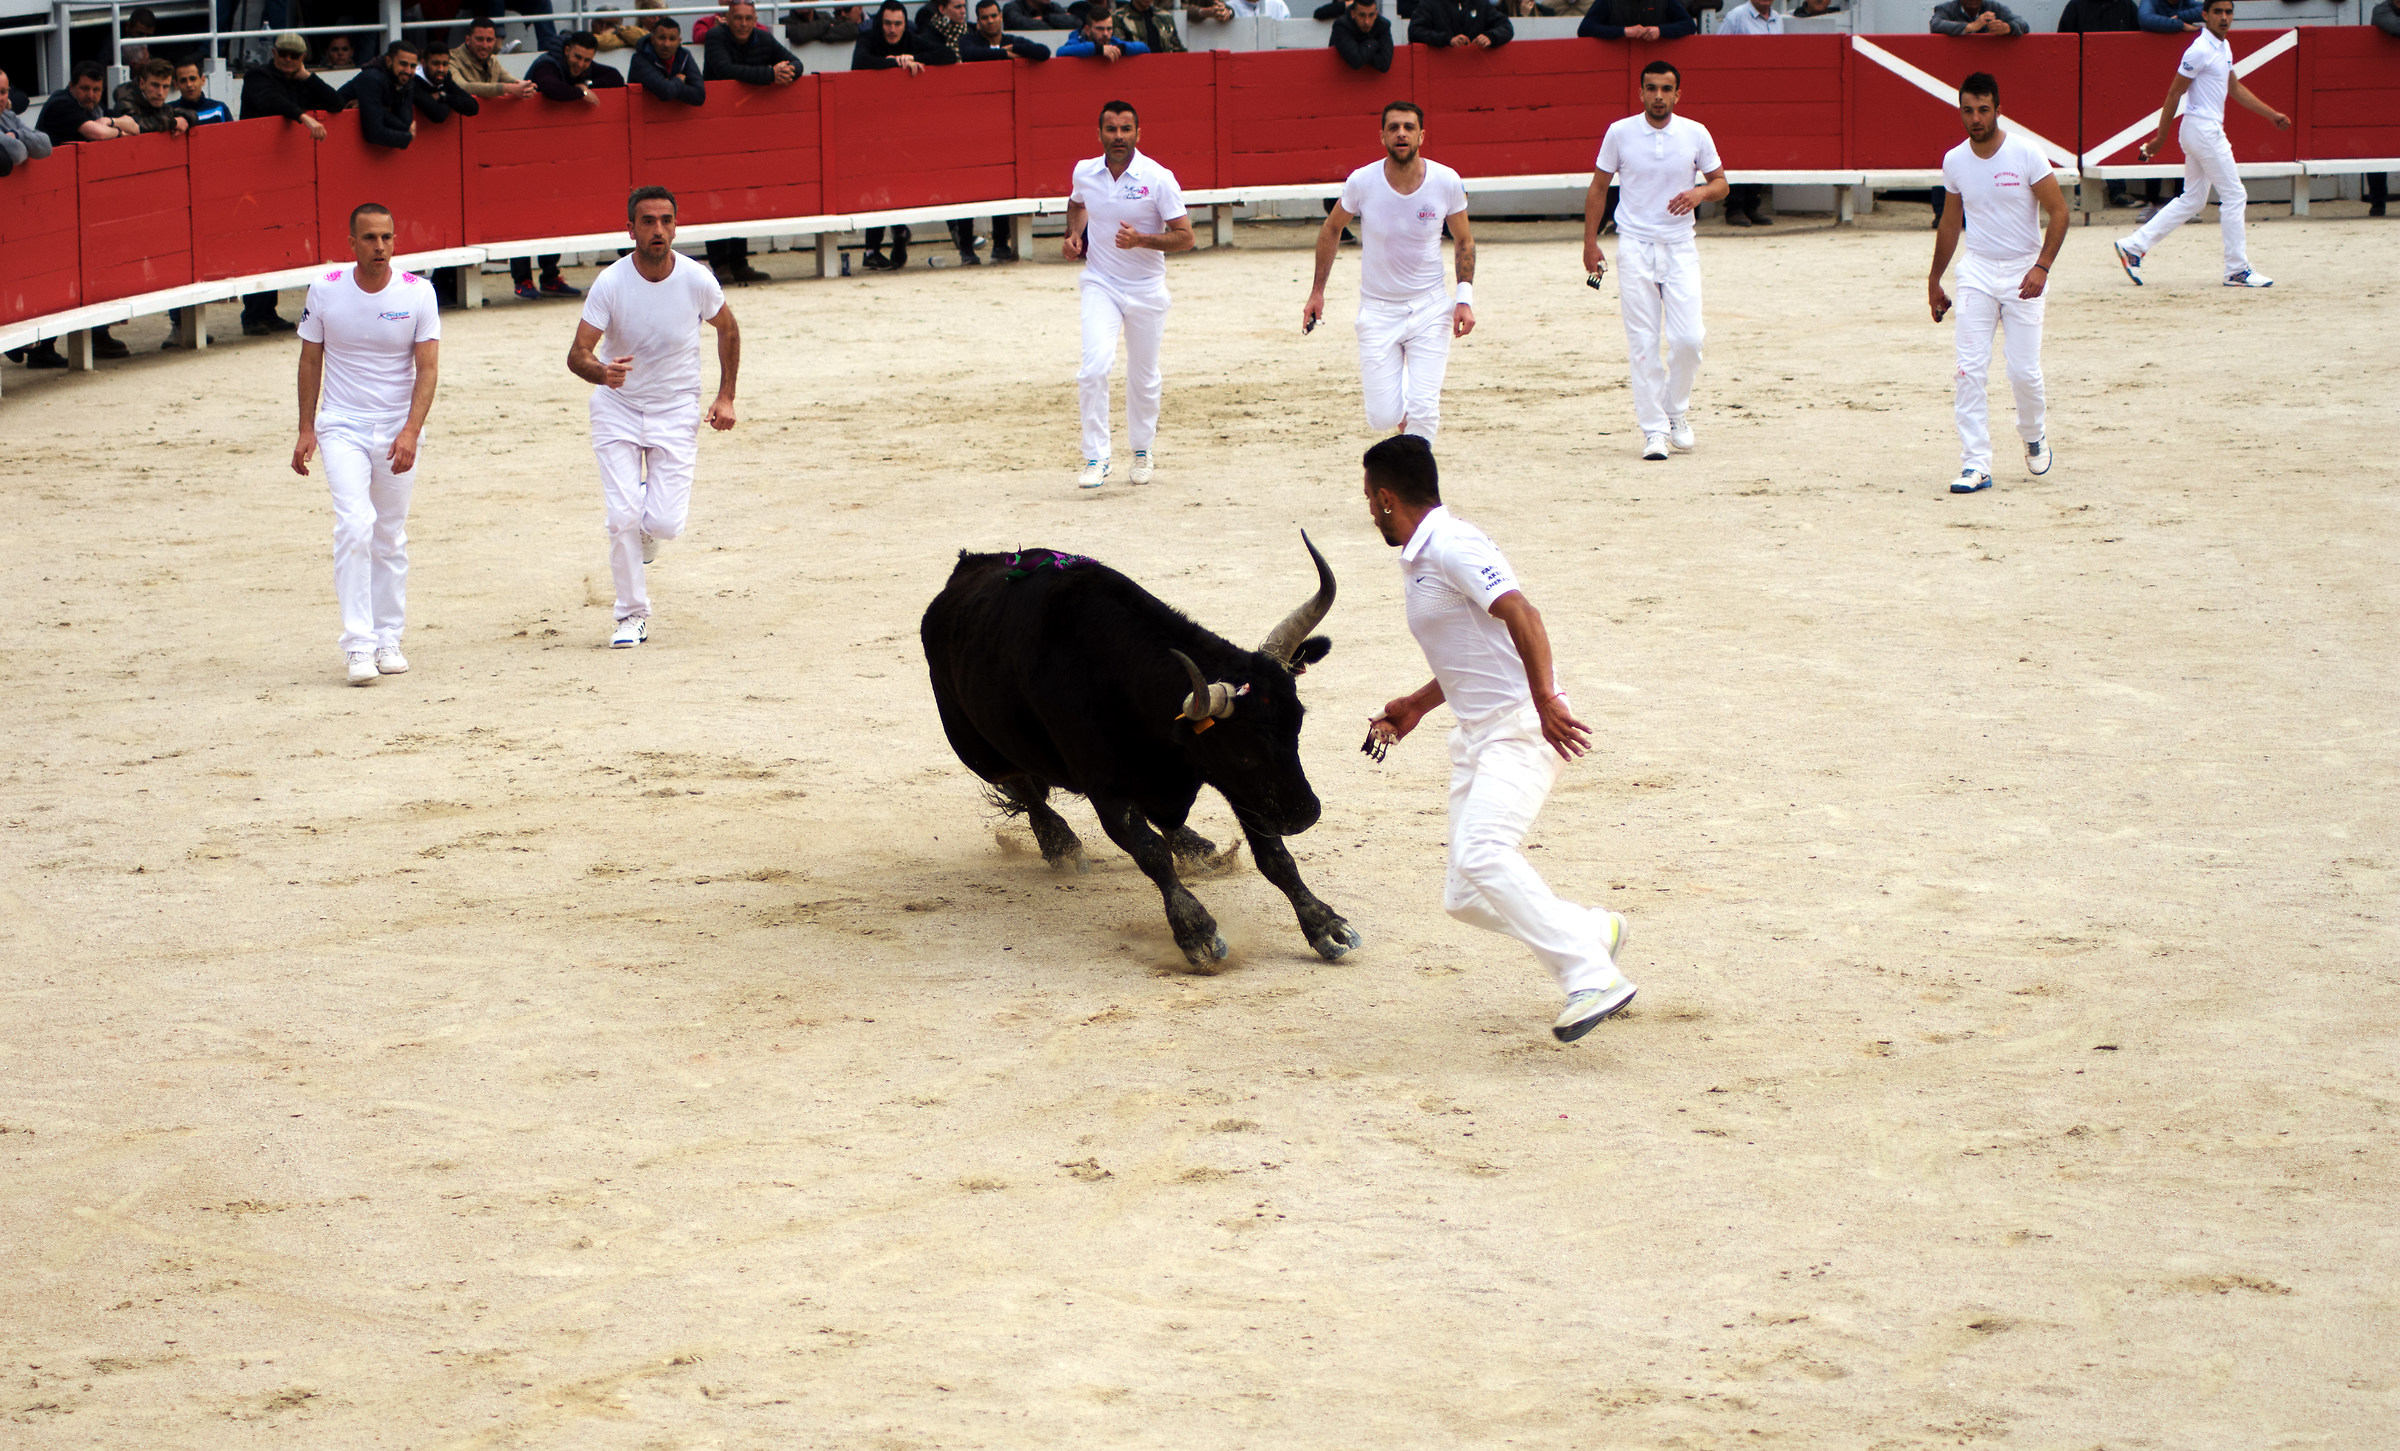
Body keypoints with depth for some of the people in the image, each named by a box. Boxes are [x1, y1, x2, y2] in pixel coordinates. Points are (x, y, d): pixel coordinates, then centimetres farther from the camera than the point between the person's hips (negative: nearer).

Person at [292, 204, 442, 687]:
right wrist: (306, 429, 3)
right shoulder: (325, 290, -5)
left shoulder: (417, 293, -6)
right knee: (355, 525, -17)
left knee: (391, 537, 8)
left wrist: (411, 432, -20)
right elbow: (311, 361, 6)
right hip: (342, 428, -1)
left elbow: (428, 368, -9)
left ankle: (388, 641, 20)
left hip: (397, 430, 1)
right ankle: (358, 645, -17)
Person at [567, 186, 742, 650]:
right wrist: (601, 372, -40)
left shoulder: (697, 280, -13)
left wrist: (725, 397, 4)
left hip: (676, 409, 1)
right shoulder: (610, 284, -17)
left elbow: (728, 330, 8)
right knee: (623, 517, -11)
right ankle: (632, 615, 7)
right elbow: (577, 354, -17)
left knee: (666, 522, -11)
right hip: (617, 407, -1)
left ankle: (646, 534, 28)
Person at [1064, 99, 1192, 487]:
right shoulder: (1084, 173, -2)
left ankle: (1141, 451, 34)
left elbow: (1185, 237, -12)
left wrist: (1142, 240, -27)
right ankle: (1096, 459, -13)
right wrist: (1074, 234, 5)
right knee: (1094, 368, -19)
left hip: (1146, 290, -1)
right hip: (1100, 284, 1)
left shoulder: (1158, 178, -13)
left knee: (1143, 377, 11)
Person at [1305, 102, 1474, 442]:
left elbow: (1465, 241, 5)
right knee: (1383, 418, -3)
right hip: (1377, 310, 0)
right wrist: (1317, 292, 8)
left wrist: (1465, 298, -6)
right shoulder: (1362, 182, -11)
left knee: (1423, 410, -13)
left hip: (1430, 308, 0)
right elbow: (1331, 229, 7)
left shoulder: (1447, 182, -10)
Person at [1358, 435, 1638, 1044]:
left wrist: (1545, 700, -33)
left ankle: (1591, 978, -31)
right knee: (1463, 897, 5)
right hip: (1477, 735, 10)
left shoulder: (1451, 544, -13)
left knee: (1481, 853, -29)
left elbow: (1520, 615, -26)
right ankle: (1593, 932, 20)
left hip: (1522, 728, -10)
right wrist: (1415, 707, 27)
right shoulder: (1419, 558, 18)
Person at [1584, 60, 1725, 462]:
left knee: (1688, 338, -8)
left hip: (1680, 248, 1)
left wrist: (1701, 192, -11)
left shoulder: (1696, 135, 1)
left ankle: (1677, 412, 16)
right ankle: (1653, 429, 2)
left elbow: (1720, 181, 12)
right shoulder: (1619, 133, 0)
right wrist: (1590, 242, 4)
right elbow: (1598, 188, 8)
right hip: (1635, 248, -1)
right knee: (1643, 344, -4)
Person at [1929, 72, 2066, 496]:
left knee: (2024, 372, -4)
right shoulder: (1954, 161, 2)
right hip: (1977, 271, 3)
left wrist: (2042, 267, -19)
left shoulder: (2026, 154, -10)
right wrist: (1934, 281, 21)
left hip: (2024, 272, -3)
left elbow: (2058, 212, -7)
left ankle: (2034, 436, 27)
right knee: (1969, 370, -9)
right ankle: (1975, 464, -6)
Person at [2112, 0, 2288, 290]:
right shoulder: (2201, 50, -16)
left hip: (2211, 131, 10)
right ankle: (2237, 270, 1)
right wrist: (2160, 138, -13)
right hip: (2204, 130, -10)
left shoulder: (2223, 47, 13)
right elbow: (2174, 93, -14)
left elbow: (2235, 88, 23)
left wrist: (2272, 114, 19)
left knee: (2192, 200, 13)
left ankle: (2133, 247, 13)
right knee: (2234, 196, -4)